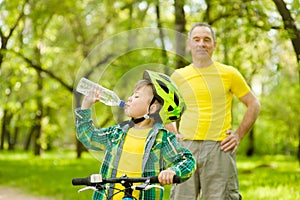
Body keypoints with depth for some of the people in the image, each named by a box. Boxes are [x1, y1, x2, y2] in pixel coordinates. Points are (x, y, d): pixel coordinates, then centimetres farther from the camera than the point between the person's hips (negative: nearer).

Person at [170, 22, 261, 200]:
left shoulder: (229, 74, 3)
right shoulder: (178, 76, 9)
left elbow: (254, 105, 10)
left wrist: (239, 135, 2)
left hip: (219, 149, -2)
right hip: (186, 147, 2)